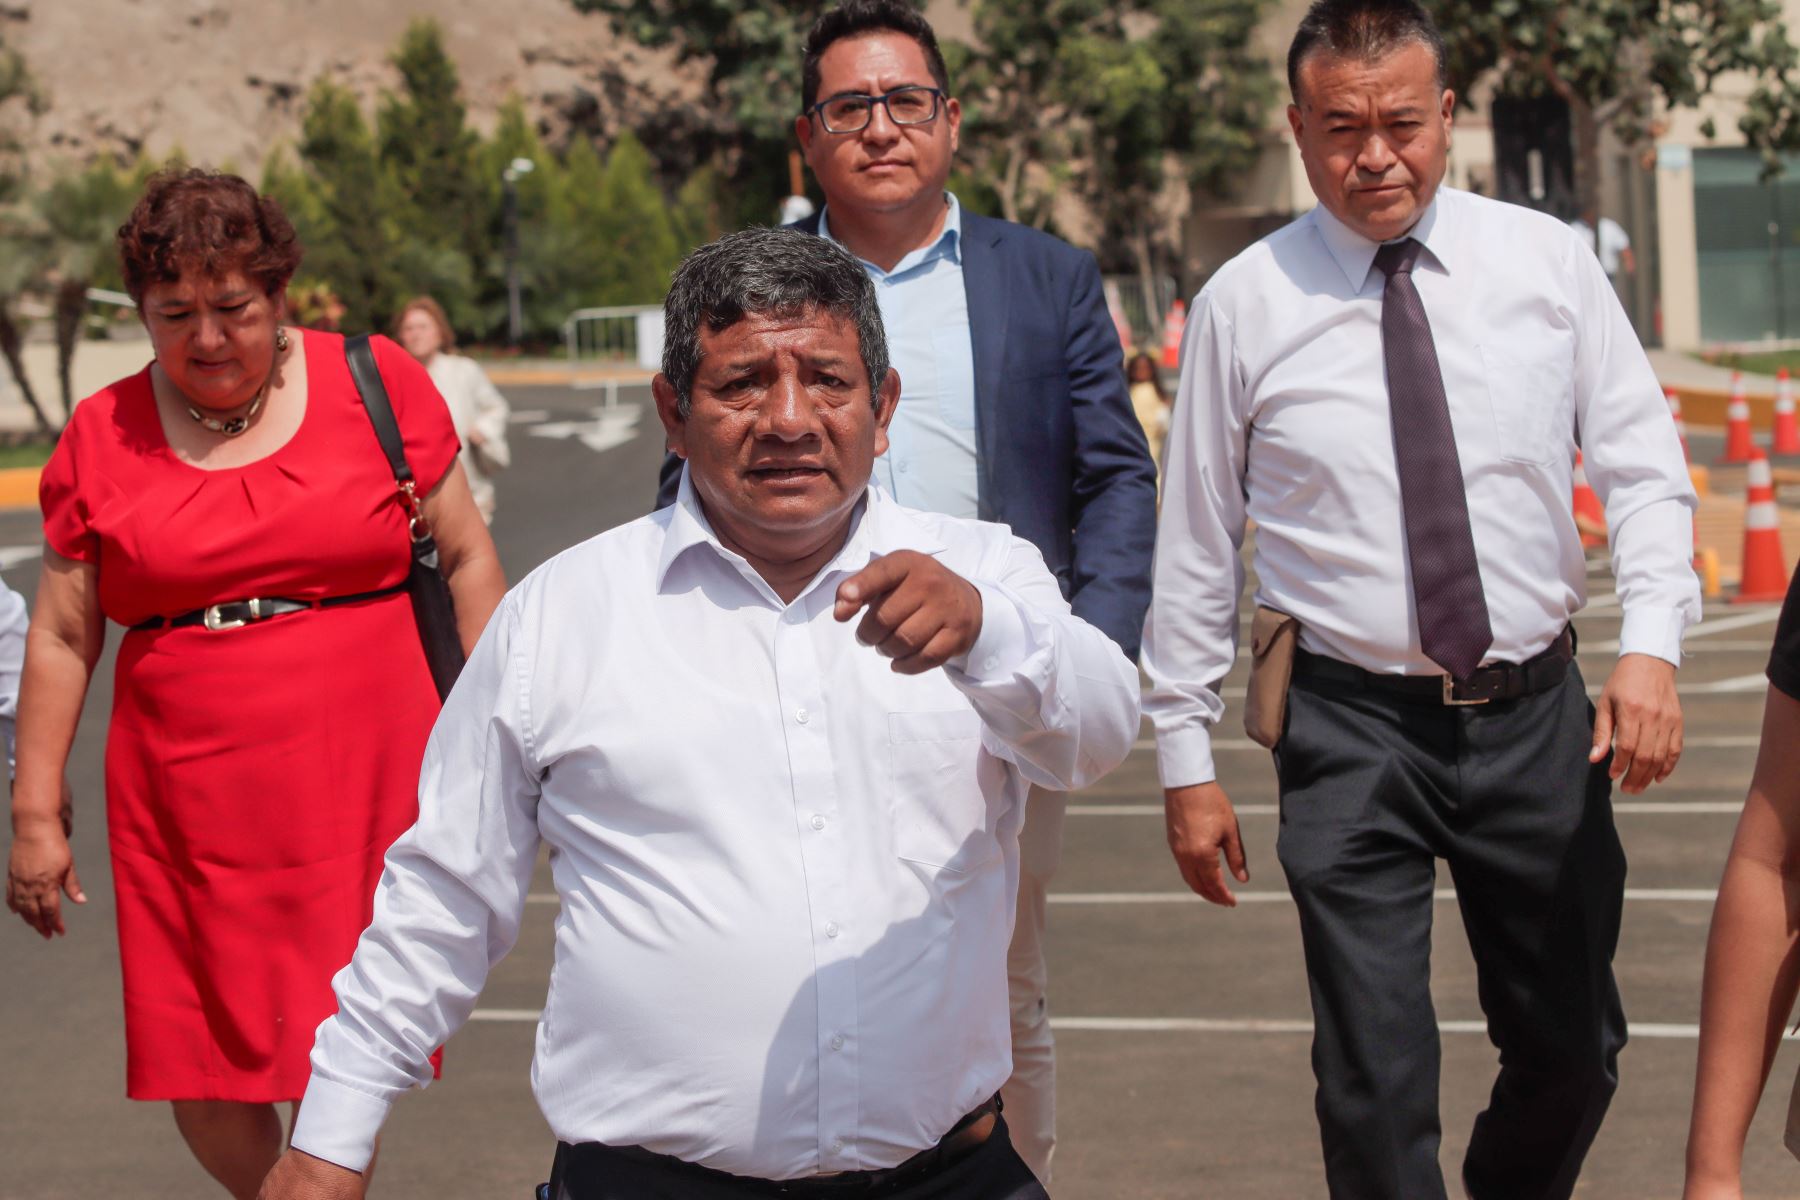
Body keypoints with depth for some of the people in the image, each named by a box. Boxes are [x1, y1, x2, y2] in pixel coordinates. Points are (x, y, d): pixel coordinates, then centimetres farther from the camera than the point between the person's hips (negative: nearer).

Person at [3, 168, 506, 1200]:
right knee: (202, 1077, 3)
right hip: (185, 799, 2)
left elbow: (466, 555, 8)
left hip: (362, 783, -1)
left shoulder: (376, 385, 3)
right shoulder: (101, 437, 6)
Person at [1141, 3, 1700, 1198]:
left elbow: (1644, 469, 3)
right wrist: (1188, 761, 2)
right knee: (1377, 1076, -5)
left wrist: (1652, 643, -14)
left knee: (1575, 1049, 13)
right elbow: (1196, 545, 3)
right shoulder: (1245, 304, -2)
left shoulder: (1548, 262, 2)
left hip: (1537, 715, 2)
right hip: (1353, 728, -2)